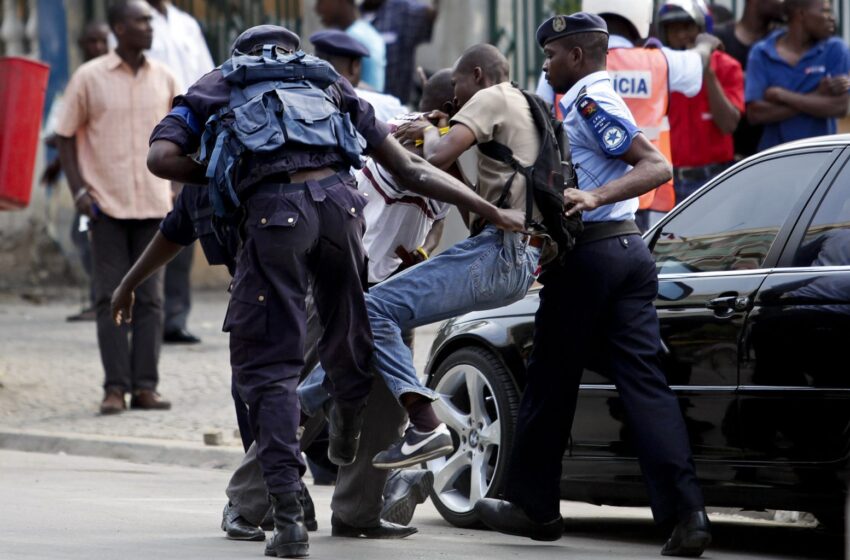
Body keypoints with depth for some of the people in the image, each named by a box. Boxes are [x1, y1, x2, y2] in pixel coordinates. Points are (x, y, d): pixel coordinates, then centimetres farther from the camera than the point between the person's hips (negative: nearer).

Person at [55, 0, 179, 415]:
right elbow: (66, 136, 2)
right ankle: (115, 388, 0)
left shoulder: (164, 79, 5)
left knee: (150, 298, 2)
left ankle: (145, 387, 5)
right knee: (111, 298, -2)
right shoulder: (89, 78, -3)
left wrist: (177, 189, 10)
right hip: (107, 205, -3)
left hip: (153, 205, 3)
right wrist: (78, 190, -7)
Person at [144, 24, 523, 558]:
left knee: (269, 364, 2)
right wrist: (496, 213, 32)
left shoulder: (213, 88, 29)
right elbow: (412, 169, 29)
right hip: (339, 199, 2)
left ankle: (289, 514, -9)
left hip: (273, 210, -2)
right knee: (352, 349, 21)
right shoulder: (328, 83, 33)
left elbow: (162, 158, 11)